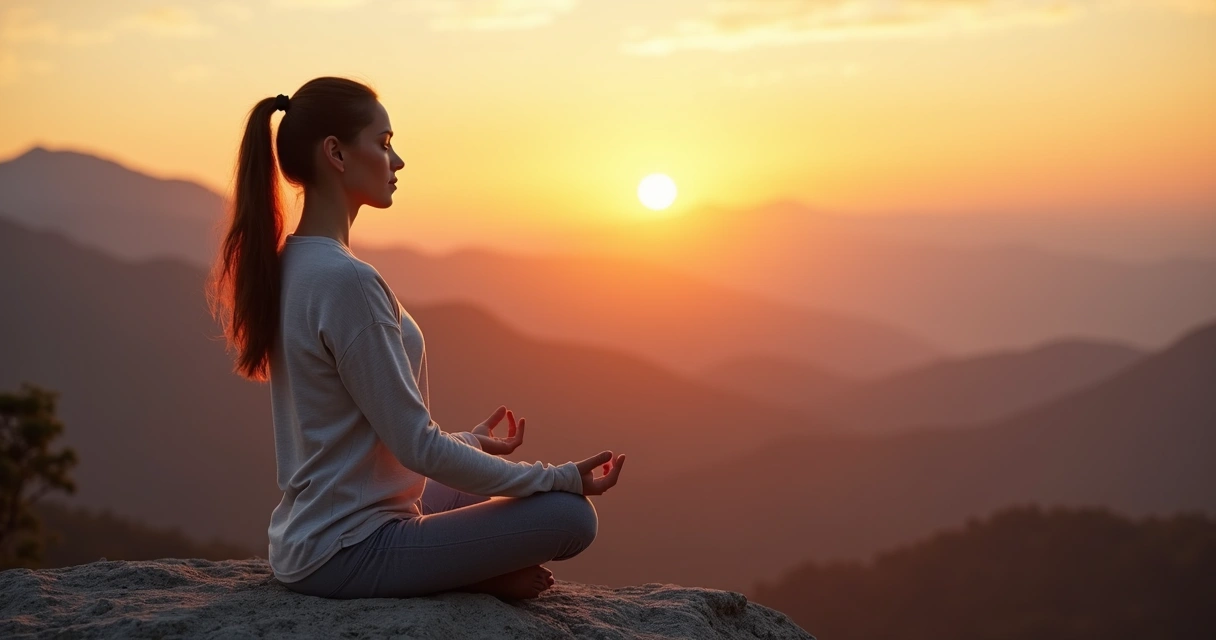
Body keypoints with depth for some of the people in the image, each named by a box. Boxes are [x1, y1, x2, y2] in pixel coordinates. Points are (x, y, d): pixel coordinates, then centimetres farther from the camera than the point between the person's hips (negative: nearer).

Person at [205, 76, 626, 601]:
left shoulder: (290, 264, 9)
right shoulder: (344, 280, -22)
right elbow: (417, 446, -20)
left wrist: (470, 442, 23)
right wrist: (559, 477, -12)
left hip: (308, 540, 10)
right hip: (347, 554, -10)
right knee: (569, 514, -14)